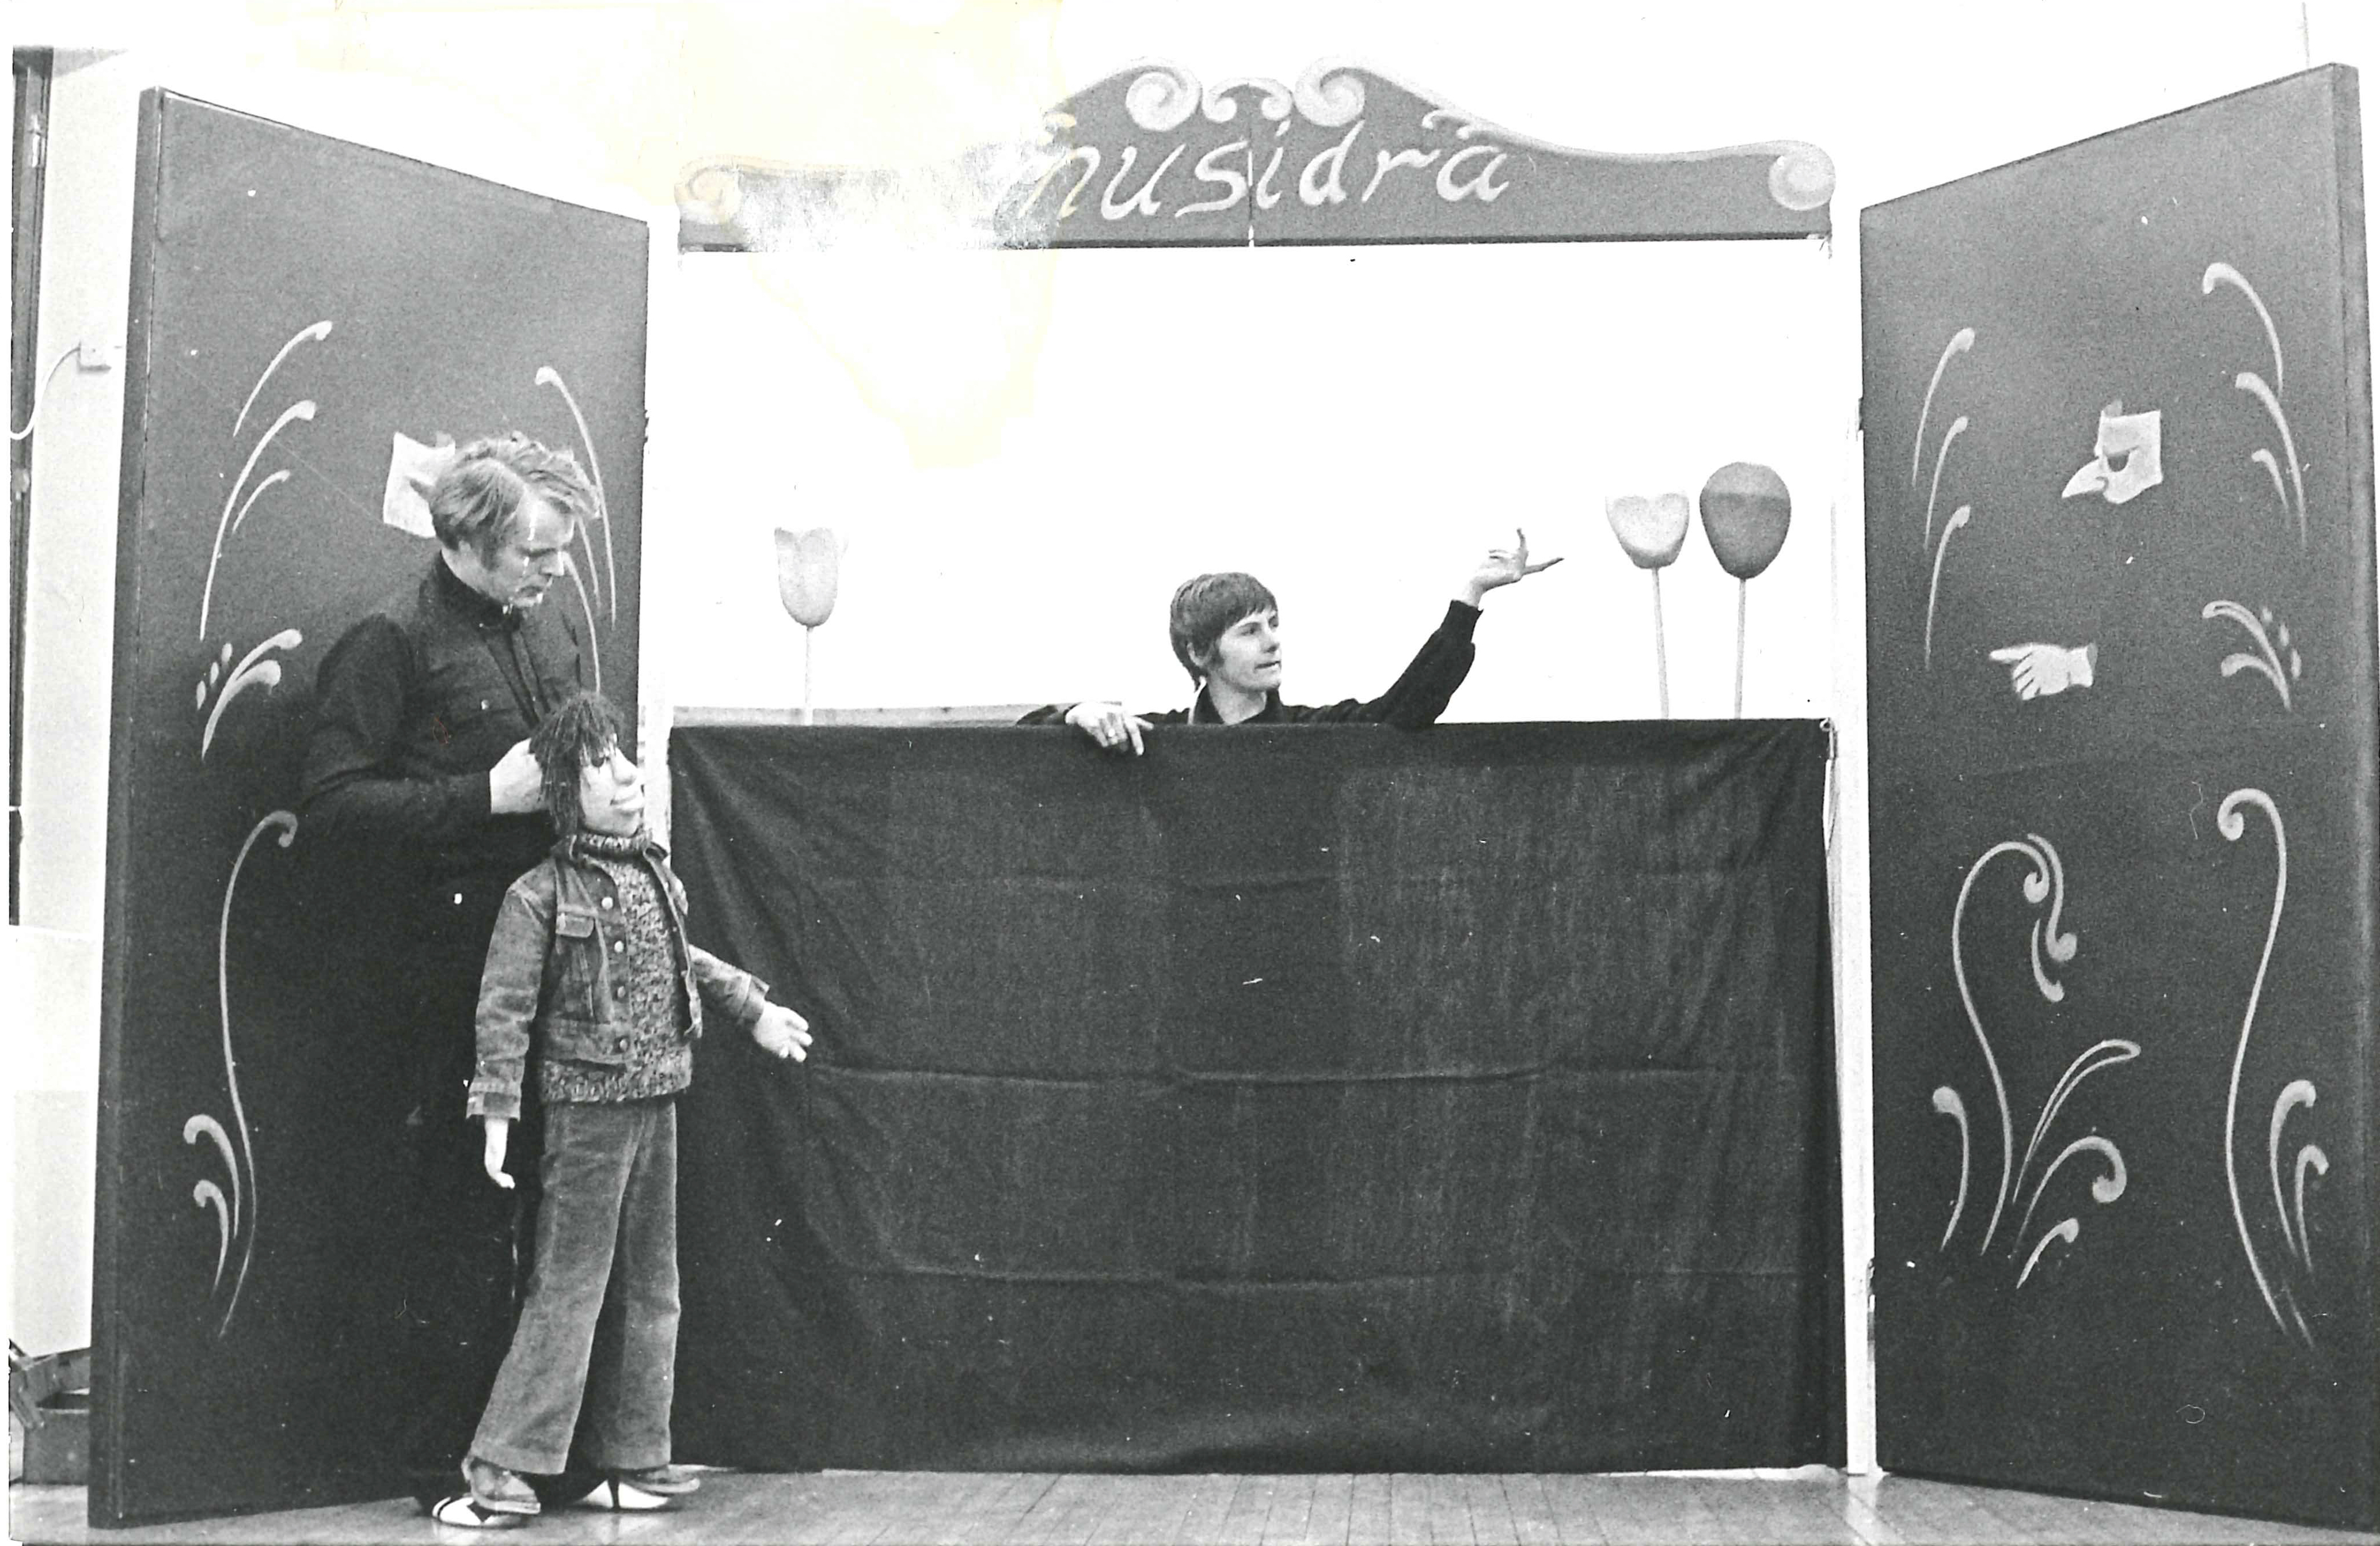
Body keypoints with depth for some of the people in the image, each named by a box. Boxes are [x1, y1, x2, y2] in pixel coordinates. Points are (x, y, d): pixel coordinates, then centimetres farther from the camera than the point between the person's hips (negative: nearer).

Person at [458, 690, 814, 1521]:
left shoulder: (654, 875, 8)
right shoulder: (540, 894, -13)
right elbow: (504, 1009, -13)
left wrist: (755, 1009, 26)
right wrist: (497, 1112, -17)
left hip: (657, 1105, 7)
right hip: (587, 1109, -7)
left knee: (649, 1289, 12)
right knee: (569, 1287, -4)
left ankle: (633, 1453, 22)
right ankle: (502, 1458, 5)